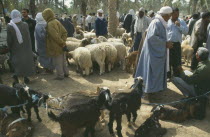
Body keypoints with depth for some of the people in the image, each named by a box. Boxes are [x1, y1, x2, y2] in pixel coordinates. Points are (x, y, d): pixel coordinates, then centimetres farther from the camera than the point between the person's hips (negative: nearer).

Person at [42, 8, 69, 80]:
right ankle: (66, 73, 32)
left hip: (56, 47, -8)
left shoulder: (50, 24, -20)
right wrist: (63, 41, -2)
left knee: (58, 63, 6)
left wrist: (62, 43, -15)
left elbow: (56, 36, -25)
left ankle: (60, 76, 17)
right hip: (61, 47, 8)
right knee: (63, 60, 20)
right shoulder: (57, 21, 5)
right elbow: (64, 32, 5)